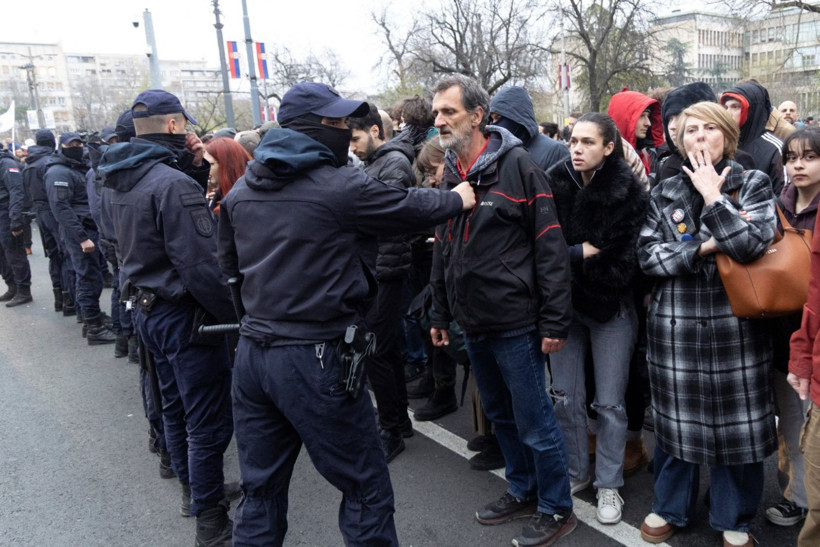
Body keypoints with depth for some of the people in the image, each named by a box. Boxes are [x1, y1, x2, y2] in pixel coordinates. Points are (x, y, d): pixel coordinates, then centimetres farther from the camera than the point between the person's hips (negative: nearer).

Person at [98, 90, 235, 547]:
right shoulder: (175, 184, -22)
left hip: (150, 310, 10)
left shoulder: (120, 183, 7)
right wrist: (236, 317, -18)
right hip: (186, 316, -10)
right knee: (208, 423, 2)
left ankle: (194, 491, 40)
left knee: (176, 407, 23)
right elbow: (201, 268, -26)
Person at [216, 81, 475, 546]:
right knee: (367, 489, 8)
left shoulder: (241, 191, 8)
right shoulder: (340, 185, -13)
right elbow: (410, 207, -1)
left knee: (261, 489, 19)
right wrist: (459, 199, 17)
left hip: (252, 354, 8)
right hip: (314, 359, -7)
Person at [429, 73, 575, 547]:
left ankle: (557, 509, 25)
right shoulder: (451, 173, 9)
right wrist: (441, 313, 17)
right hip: (474, 322, 7)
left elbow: (551, 246, -14)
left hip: (515, 321, -7)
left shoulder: (517, 165, -12)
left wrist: (554, 321, -16)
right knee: (501, 415, 20)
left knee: (534, 421, 4)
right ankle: (523, 491, 40)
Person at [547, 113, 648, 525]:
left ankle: (609, 484, 25)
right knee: (564, 397, 10)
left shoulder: (628, 191, -11)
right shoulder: (556, 183, -3)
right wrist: (586, 251, -10)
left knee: (609, 403, 6)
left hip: (611, 306, -2)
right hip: (564, 303, 3)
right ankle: (576, 472, 31)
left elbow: (624, 258, -13)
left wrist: (569, 255, -14)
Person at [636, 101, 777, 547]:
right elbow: (647, 255, -3)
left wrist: (711, 193, -12)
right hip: (675, 326, 1)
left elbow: (751, 244, -16)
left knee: (736, 422, 7)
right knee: (675, 419, 10)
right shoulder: (664, 193, 7)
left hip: (735, 324, -1)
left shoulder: (753, 184, 2)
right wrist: (703, 248, -12)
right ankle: (670, 507, 31)